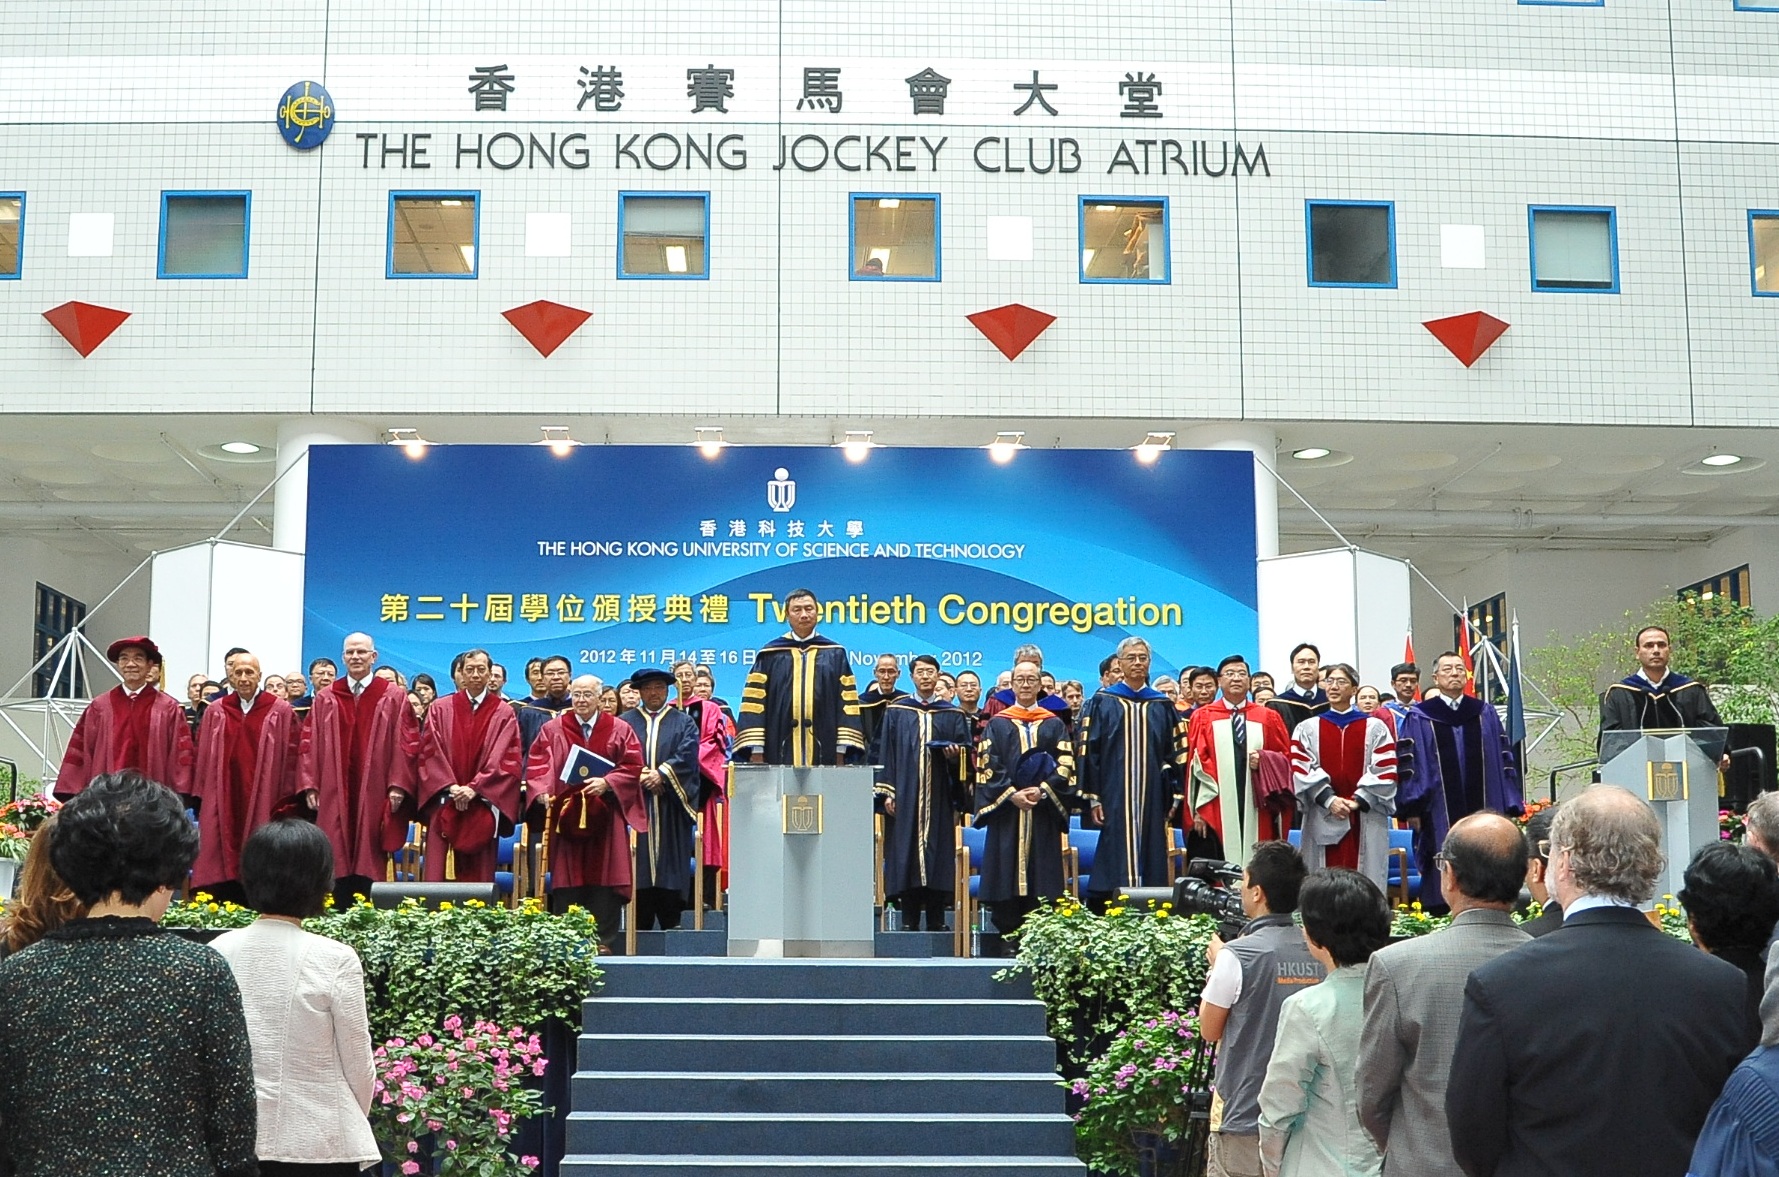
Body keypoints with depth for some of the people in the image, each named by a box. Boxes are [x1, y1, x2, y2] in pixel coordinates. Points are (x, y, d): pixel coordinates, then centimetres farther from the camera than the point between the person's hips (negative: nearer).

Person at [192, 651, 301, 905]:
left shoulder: (281, 712, 1)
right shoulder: (215, 712, 9)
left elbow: (292, 757, -1)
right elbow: (203, 757, 11)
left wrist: (289, 804, -6)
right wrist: (200, 798, 6)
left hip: (264, 803, -2)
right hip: (223, 804, 2)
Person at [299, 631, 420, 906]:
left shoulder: (393, 698, 3)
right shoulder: (325, 698, 9)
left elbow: (405, 744, 0)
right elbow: (310, 744, 7)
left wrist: (398, 785, -9)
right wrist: (309, 786, 0)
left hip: (374, 795, -2)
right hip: (333, 794, 2)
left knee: (369, 861, 0)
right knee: (338, 861, 1)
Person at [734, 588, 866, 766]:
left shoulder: (835, 654, 10)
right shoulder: (770, 655, 8)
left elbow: (847, 703, 6)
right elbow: (755, 701, 3)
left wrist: (842, 751, -4)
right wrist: (756, 751, -7)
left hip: (824, 753, 1)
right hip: (780, 752, -1)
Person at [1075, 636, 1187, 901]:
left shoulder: (1162, 706, 11)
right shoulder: (1102, 703, 3)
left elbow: (1176, 753, 9)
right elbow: (1087, 751, -1)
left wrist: (1174, 797, 1)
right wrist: (1092, 797, -7)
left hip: (1152, 797, 2)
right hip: (1114, 797, -2)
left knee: (1150, 860, 2)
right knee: (1117, 864, -5)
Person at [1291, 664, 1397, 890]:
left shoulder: (1375, 728, 8)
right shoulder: (1307, 729, 10)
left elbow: (1385, 770, 0)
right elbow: (1301, 769, 0)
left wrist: (1358, 801, -11)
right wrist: (1328, 799, -13)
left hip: (1366, 823, 0)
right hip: (1322, 822, 1)